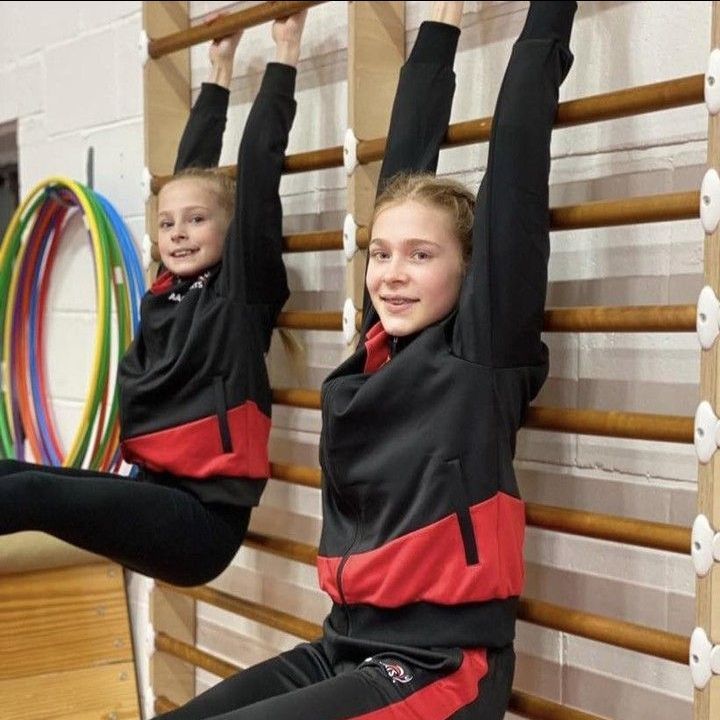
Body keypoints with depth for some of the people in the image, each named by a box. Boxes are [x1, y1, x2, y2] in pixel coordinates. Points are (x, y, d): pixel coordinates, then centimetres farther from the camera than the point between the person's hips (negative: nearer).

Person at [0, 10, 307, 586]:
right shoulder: (167, 294, 14)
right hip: (154, 494, 7)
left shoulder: (243, 291, -2)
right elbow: (192, 167, 22)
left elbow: (259, 163, -6)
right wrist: (219, 70, 30)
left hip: (206, 516, -6)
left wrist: (285, 53, 0)